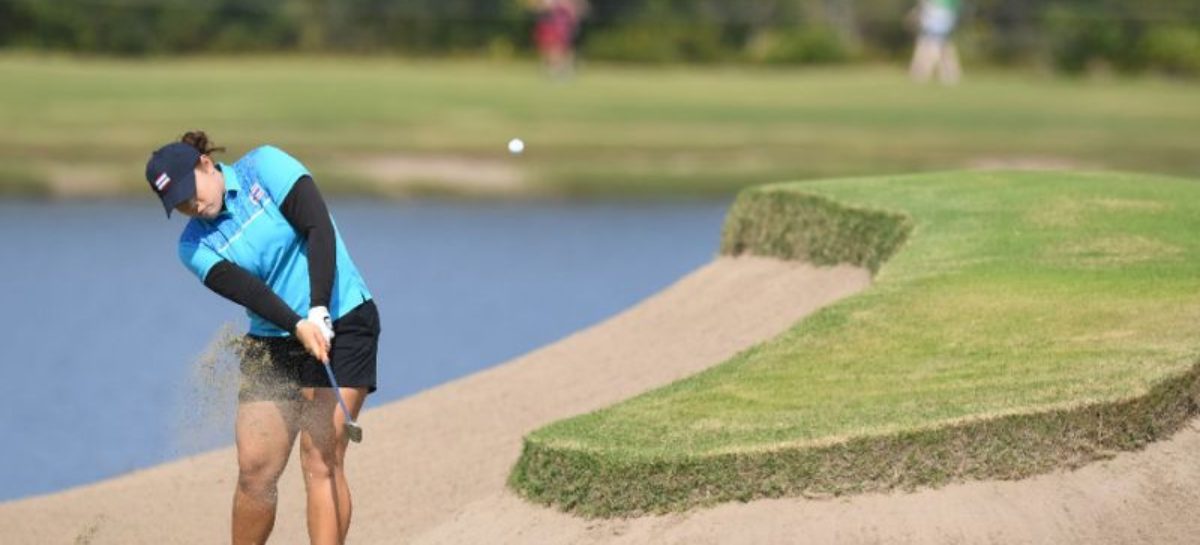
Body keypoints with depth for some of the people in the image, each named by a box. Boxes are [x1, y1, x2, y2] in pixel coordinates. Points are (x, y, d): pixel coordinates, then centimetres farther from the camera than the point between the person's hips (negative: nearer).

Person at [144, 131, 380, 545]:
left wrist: (319, 312, -26)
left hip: (342, 323, -4)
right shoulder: (196, 246, 1)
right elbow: (247, 291, -15)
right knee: (255, 470, -1)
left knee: (321, 461, -13)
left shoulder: (266, 167, -6)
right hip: (272, 345, 4)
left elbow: (319, 230, -16)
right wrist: (299, 326, -33)